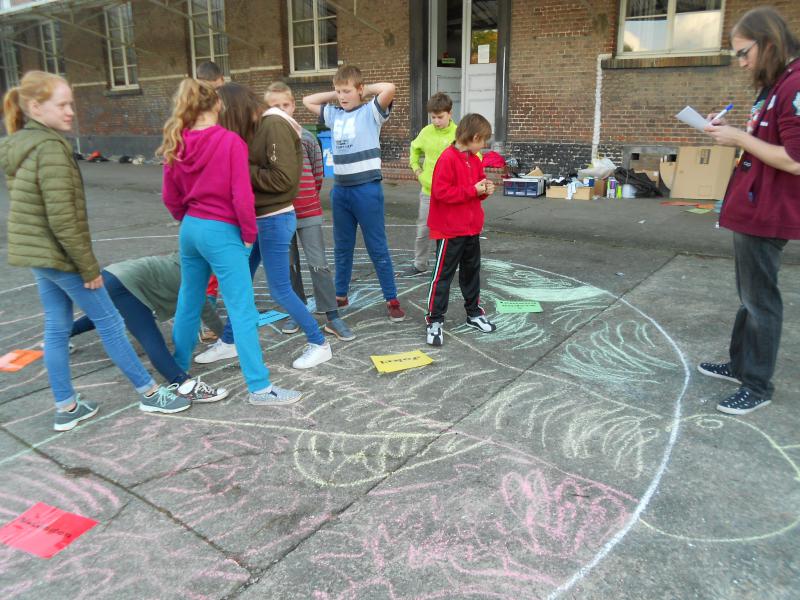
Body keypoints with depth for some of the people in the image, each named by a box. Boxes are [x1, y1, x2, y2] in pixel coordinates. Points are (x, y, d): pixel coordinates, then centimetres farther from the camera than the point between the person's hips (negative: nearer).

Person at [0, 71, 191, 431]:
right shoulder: (50, 147, -20)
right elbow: (62, 218, -23)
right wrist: (89, 267, -17)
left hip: (35, 253, 9)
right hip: (59, 255, -9)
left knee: (56, 328, 13)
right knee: (109, 322, 1)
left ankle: (66, 408, 22)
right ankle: (151, 394, 13)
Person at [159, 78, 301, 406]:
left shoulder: (177, 143, 3)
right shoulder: (230, 141, -14)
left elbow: (170, 196, 9)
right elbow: (241, 196, -17)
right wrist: (249, 235, -5)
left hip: (190, 229, 7)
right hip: (222, 232, -7)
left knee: (188, 301, 21)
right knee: (242, 310, -4)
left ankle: (178, 367, 38)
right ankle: (259, 387, 0)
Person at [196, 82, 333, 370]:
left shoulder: (274, 125, -16)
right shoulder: (255, 128, 10)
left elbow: (283, 178, -22)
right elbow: (256, 170, 11)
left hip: (274, 219, -9)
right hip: (258, 218, 9)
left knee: (280, 290, -1)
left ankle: (319, 345, 14)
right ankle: (228, 341, 33)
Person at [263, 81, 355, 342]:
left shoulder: (306, 137, -2)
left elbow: (317, 173, 7)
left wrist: (307, 197, 11)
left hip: (308, 212, -1)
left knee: (319, 264, -3)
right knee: (288, 265, 11)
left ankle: (333, 318, 3)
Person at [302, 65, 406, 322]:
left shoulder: (370, 112, -3)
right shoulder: (334, 115, 13)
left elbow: (390, 88, -20)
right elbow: (307, 100, 24)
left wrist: (366, 89, -2)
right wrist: (336, 94, 15)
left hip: (367, 189, -6)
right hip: (340, 189, 6)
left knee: (377, 248, 0)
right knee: (342, 247, 15)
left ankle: (392, 300, 8)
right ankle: (340, 295, 28)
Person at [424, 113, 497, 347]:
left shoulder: (474, 159, 9)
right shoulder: (447, 158, -18)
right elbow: (441, 192, -24)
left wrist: (485, 189, -2)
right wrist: (473, 190, -21)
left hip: (472, 228, 9)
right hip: (450, 229, -9)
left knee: (472, 270, 18)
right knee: (443, 273, -2)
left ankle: (474, 313, 32)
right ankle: (435, 320, 5)